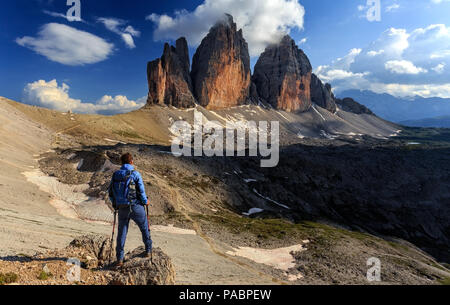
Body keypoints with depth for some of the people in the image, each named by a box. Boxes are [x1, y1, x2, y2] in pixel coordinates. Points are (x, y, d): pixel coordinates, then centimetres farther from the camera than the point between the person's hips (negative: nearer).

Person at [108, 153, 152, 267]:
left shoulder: (115, 175, 4)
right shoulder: (135, 174, -10)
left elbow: (111, 193, 7)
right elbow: (141, 191, -10)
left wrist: (115, 204, 22)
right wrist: (145, 202, 7)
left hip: (121, 208, 4)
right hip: (136, 207, -3)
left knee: (121, 233, 13)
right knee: (145, 228, 17)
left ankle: (120, 259, 15)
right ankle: (148, 251, 26)